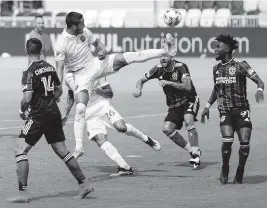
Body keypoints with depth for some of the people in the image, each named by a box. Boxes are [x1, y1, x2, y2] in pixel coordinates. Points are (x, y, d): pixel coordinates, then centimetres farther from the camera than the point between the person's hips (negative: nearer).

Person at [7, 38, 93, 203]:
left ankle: (23, 193, -12)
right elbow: (59, 90, 17)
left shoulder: (30, 72, -15)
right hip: (54, 114, 7)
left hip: (38, 116, -7)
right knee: (62, 150, 16)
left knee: (21, 150, -4)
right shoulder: (50, 68, 7)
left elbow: (27, 99, -20)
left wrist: (22, 110, -1)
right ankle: (84, 183, 19)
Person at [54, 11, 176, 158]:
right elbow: (59, 68, -19)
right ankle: (78, 147, -12)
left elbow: (97, 43, 14)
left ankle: (165, 51, -5)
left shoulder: (84, 32, -3)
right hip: (81, 75, -4)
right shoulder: (62, 43, -20)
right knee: (80, 109, -17)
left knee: (129, 57, -8)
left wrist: (102, 50, -9)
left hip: (94, 63, 5)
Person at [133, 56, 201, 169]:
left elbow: (187, 87, -32)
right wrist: (138, 88, -18)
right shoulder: (159, 69, -7)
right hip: (174, 105, 5)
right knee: (167, 128, -14)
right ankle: (191, 150, -3)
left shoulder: (180, 67, -21)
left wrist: (169, 83, -40)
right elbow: (142, 80, 5)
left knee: (188, 121, -32)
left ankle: (195, 152, -28)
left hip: (189, 100, -5)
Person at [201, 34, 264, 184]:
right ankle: (225, 170, 4)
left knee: (245, 143, -12)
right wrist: (208, 106, 20)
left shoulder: (240, 65, -7)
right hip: (225, 111, 3)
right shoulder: (217, 68, 9)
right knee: (227, 140, -18)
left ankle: (240, 172, 11)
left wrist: (260, 90, -33)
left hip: (242, 110, -3)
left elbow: (259, 81, -12)